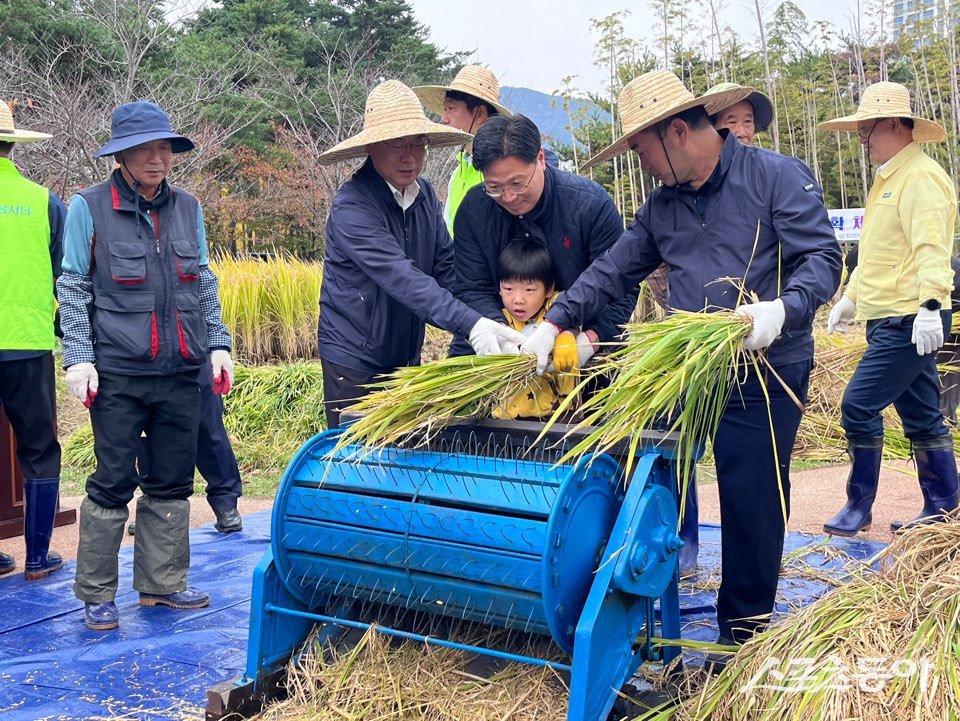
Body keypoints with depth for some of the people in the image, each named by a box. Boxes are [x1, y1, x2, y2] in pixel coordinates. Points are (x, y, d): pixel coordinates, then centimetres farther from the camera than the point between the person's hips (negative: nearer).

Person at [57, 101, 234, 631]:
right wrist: (78, 359, -8)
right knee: (113, 483, 1)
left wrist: (218, 344, 9)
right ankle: (96, 594, 15)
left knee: (173, 482, 10)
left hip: (181, 371, 4)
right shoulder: (89, 207, -2)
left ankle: (162, 583, 23)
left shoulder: (187, 207, 9)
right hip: (119, 374, -4)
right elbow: (73, 289, -1)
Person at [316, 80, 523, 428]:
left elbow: (446, 266, 2)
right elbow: (401, 277, -33)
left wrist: (484, 324, -15)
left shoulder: (425, 193, 2)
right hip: (355, 358, -7)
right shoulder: (352, 206, -22)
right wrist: (470, 324, -42)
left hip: (407, 356, 7)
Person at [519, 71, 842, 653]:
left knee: (752, 502, 0)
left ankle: (744, 631, 19)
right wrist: (553, 323, 6)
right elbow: (613, 271, 14)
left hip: (766, 373, -5)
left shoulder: (777, 177, -5)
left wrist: (781, 309, -29)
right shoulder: (662, 206, 13)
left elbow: (822, 257, -11)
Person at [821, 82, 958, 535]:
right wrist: (850, 297, 27)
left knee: (858, 406, -9)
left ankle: (859, 506, 4)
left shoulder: (921, 177, -13)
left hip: (909, 322, -10)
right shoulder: (889, 178, 19)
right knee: (921, 416, 13)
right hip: (888, 319, 10)